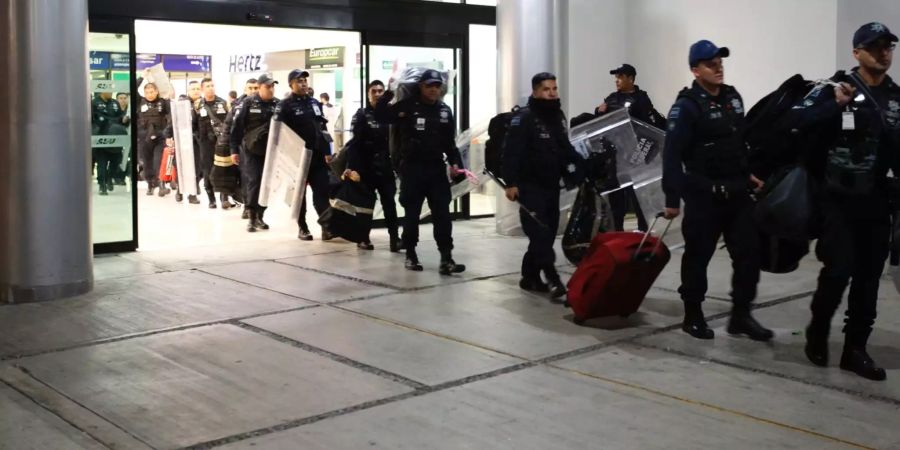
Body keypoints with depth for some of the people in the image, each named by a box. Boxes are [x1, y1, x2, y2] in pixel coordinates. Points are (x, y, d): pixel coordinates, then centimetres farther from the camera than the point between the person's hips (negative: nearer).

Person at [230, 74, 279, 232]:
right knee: (254, 181, -9)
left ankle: (260, 216, 18)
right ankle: (252, 218, -2)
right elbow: (237, 127, -5)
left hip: (270, 151, 4)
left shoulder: (277, 104, 4)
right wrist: (234, 150, -8)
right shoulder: (248, 103, -6)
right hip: (251, 150, -4)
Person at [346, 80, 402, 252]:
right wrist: (351, 166, -19)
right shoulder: (362, 115, -2)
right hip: (366, 166, -2)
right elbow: (355, 143, -10)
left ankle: (394, 239, -4)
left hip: (385, 166, 3)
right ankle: (363, 238, 15)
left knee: (389, 202, -2)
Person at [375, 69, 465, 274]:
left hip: (436, 168, 3)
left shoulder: (445, 111, 9)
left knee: (442, 214, -1)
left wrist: (455, 162, 1)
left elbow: (450, 142, 13)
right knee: (412, 213, 6)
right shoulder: (407, 107, -4)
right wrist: (389, 92, -15)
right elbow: (380, 115, -8)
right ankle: (410, 255, 20)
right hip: (412, 168, -3)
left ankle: (446, 259, 0)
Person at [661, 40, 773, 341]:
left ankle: (741, 315, 16)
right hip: (703, 195, -7)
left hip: (736, 192, 7)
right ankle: (693, 316, 17)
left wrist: (749, 174, 19)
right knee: (698, 256, 3)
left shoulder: (733, 97, 11)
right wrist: (672, 198, -19)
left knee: (748, 252, 6)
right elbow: (672, 155, -16)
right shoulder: (687, 105, -12)